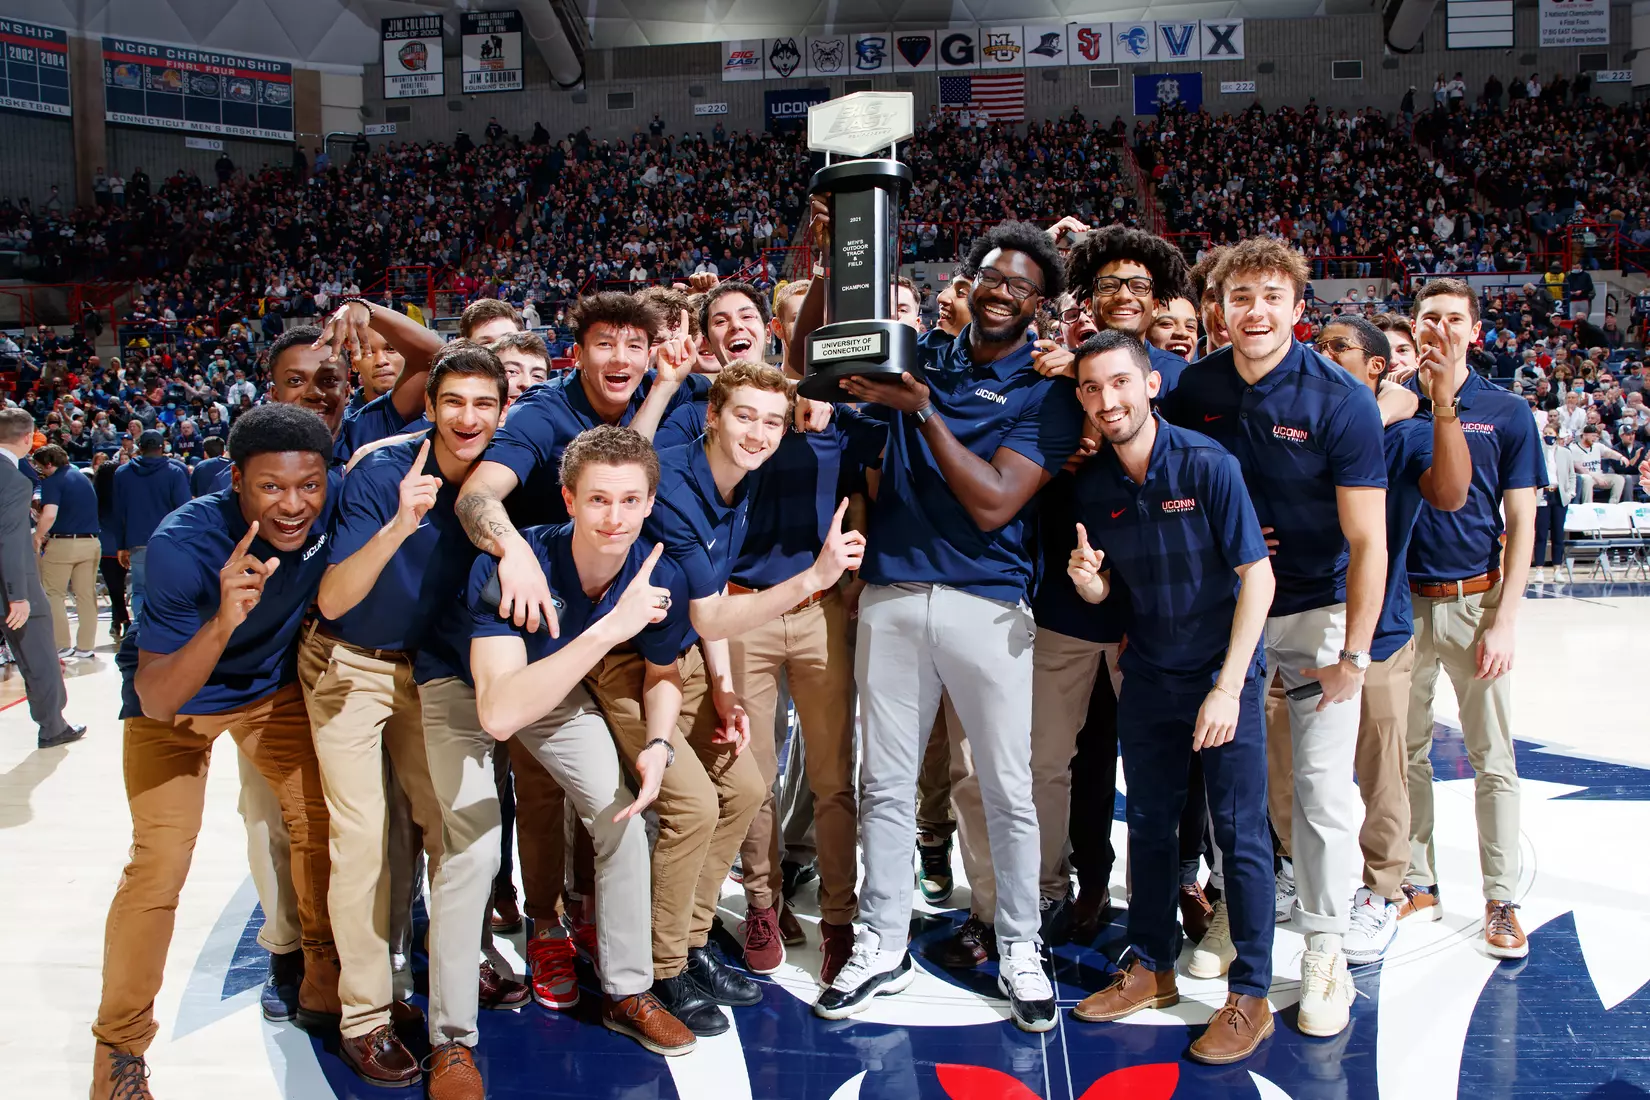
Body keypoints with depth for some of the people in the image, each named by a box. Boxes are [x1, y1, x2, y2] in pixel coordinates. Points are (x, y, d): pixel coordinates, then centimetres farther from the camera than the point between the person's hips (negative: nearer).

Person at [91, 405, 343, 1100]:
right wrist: (224, 621, -53)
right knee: (160, 861, -10)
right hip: (172, 695, -4)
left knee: (320, 820, 4)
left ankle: (323, 978, 26)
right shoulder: (185, 543, -36)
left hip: (273, 688, 4)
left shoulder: (333, 501, -27)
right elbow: (155, 702, -37)